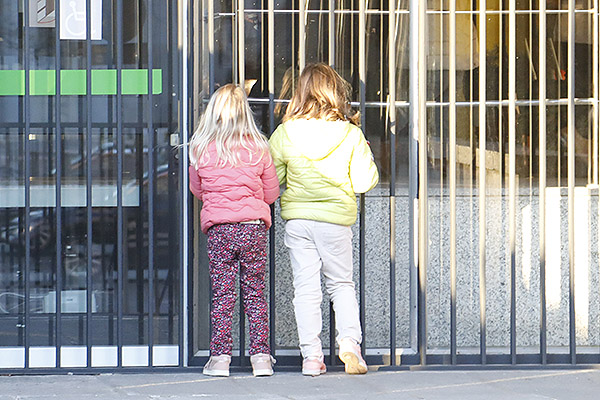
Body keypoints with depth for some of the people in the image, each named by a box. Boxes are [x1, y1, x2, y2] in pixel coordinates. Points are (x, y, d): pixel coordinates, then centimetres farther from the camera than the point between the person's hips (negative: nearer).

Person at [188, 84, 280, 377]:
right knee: (255, 293, 8)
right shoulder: (258, 149, -3)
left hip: (218, 230, -1)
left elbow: (197, 190, 13)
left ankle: (220, 357, 2)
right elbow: (271, 193, 7)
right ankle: (260, 357, 7)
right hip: (254, 227, 1)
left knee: (222, 295, 4)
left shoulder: (201, 151, -3)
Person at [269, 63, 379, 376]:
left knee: (305, 289, 5)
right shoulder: (351, 135, -8)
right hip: (336, 220, 0)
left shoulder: (286, 133, -5)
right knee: (341, 283, 15)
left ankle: (311, 356, 3)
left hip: (298, 219, 0)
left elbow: (271, 178, 1)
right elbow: (364, 182, -6)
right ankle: (349, 340, -4)